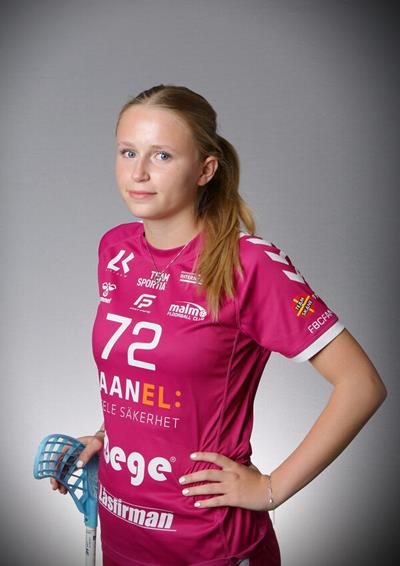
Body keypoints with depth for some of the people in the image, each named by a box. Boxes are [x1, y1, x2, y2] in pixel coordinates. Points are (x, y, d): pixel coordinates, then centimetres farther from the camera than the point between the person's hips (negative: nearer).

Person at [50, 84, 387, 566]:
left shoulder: (249, 263, -21)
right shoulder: (114, 248, -1)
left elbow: (362, 384, -19)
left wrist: (272, 489, -16)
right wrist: (105, 436, 4)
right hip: (118, 522, 6)